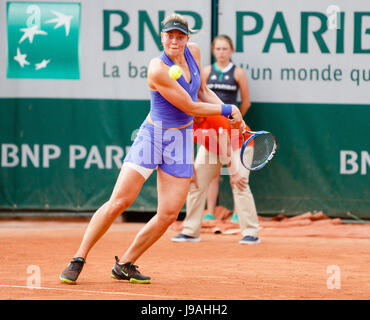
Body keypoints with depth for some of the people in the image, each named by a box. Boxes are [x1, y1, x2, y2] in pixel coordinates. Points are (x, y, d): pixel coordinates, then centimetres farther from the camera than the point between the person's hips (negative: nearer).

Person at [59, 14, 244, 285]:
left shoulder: (193, 51, 1)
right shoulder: (158, 69, -22)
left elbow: (203, 92, 16)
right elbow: (192, 107, -18)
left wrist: (231, 114, 5)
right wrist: (228, 109, -7)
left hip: (181, 141, 6)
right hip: (152, 137, -6)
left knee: (169, 213, -3)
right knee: (119, 202, -13)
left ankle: (125, 265, 11)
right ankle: (78, 260, -1)